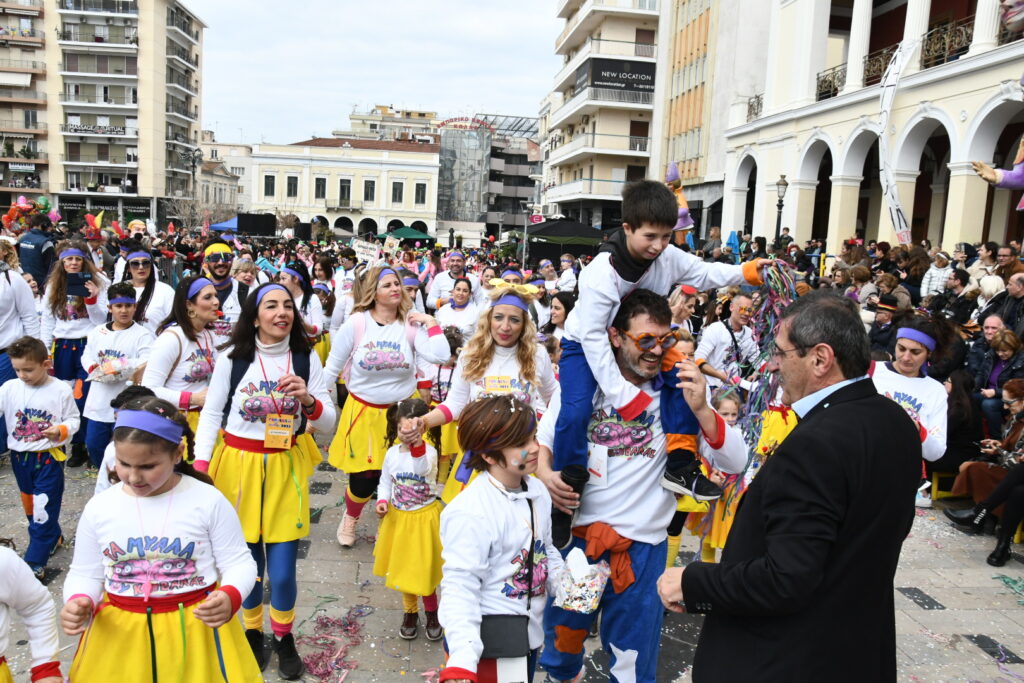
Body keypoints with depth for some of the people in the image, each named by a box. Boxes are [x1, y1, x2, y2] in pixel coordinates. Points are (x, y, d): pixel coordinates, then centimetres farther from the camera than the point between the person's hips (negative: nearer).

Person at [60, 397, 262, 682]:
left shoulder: (208, 501, -11)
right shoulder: (98, 508, -2)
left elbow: (238, 563, -6)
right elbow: (85, 574, 8)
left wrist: (230, 597, -27)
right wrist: (78, 602, -14)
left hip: (196, 628, -2)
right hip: (119, 632, 3)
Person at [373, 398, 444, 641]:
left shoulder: (428, 451, -17)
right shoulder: (392, 453, -2)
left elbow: (422, 469, -39)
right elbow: (385, 481, 9)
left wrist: (417, 443, -52)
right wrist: (382, 501, -9)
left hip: (423, 518, -4)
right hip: (398, 517, 4)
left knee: (423, 569, 4)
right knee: (403, 568, 16)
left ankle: (432, 613, 29)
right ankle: (410, 612, 36)